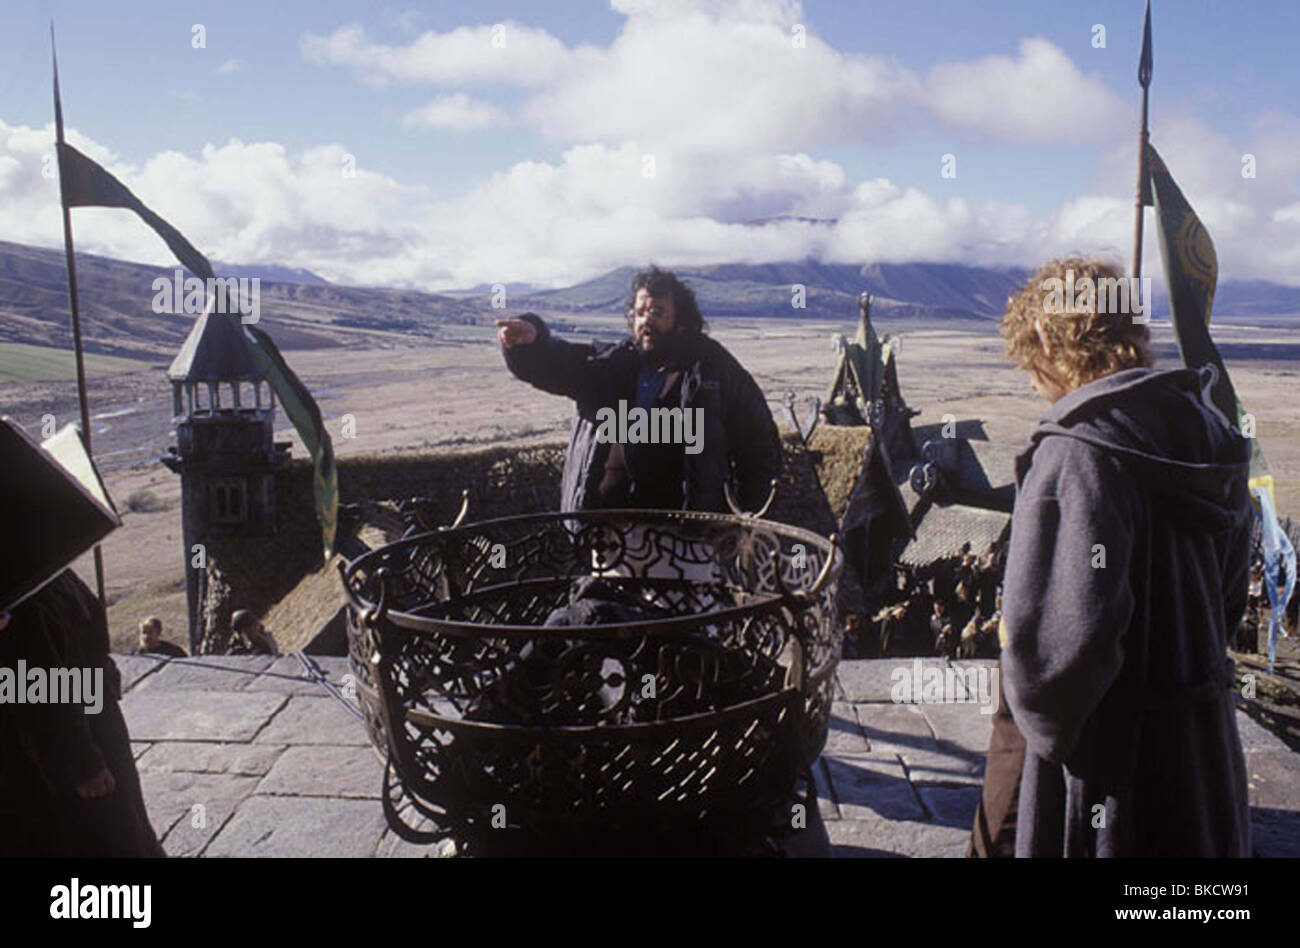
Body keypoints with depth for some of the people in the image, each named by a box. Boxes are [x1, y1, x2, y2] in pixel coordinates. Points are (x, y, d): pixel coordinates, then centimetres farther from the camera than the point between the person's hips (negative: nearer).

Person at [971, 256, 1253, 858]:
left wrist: (1043, 721, -12)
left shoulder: (1078, 453, -25)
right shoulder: (1205, 431, 4)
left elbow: (1059, 632, -30)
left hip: (1113, 766, -8)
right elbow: (1230, 592, 14)